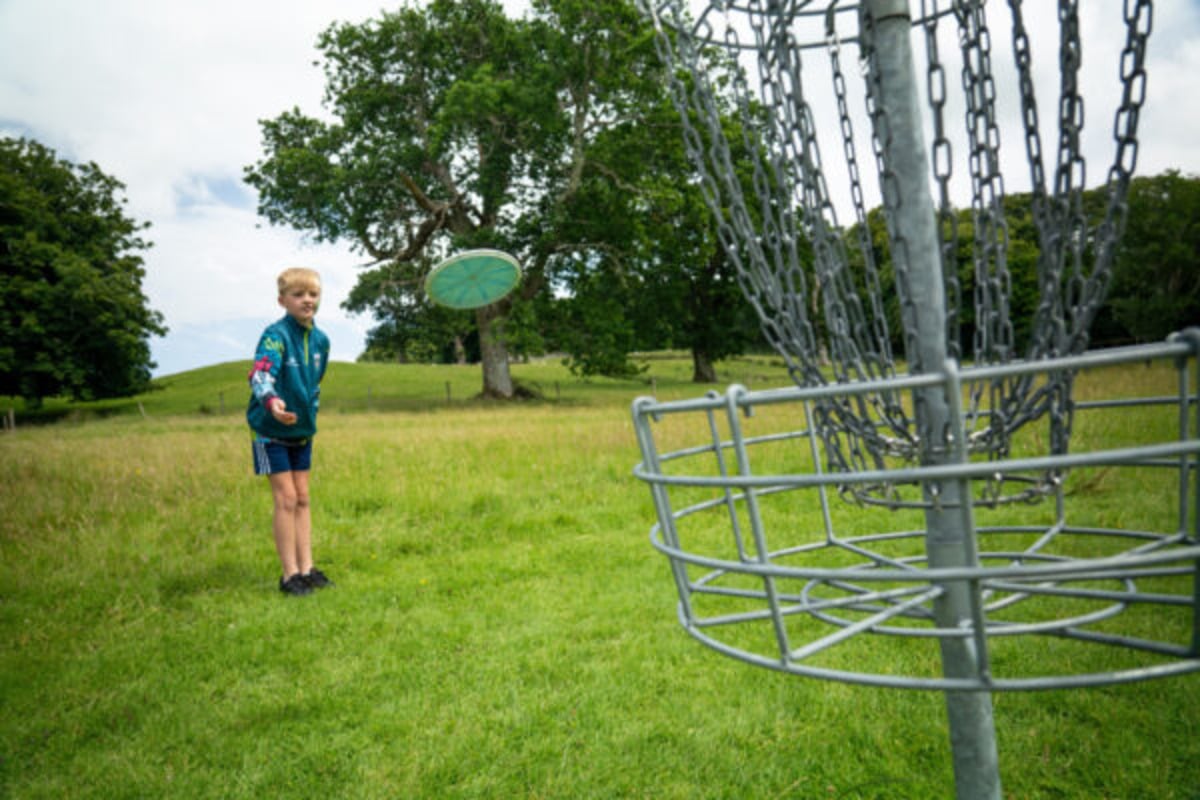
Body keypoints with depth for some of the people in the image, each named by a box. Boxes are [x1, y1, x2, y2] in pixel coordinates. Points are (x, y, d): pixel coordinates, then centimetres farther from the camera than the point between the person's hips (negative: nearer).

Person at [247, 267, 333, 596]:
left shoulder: (320, 339, 3)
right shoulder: (276, 334, -18)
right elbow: (260, 374, -36)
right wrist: (271, 401, -54)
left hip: (302, 430, 6)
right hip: (271, 429, -6)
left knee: (302, 498, 9)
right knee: (286, 498, -5)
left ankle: (307, 569, 16)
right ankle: (290, 574, 5)